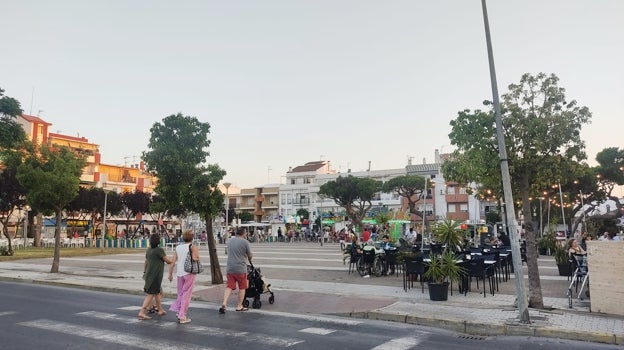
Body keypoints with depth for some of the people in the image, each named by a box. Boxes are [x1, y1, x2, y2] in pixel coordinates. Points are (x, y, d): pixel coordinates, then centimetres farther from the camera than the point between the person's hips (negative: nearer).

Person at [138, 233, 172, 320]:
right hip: (156, 275, -8)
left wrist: (144, 272, 27)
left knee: (158, 292, 18)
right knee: (151, 294, -5)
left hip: (149, 274, 8)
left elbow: (146, 262, 16)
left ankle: (160, 310, 26)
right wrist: (172, 261, 13)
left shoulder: (148, 250, 8)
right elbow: (167, 261, -8)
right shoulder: (160, 250, -15)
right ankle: (141, 313, -9)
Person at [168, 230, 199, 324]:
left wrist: (170, 274, 10)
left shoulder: (177, 247, 7)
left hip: (179, 273, 5)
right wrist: (197, 252, 1)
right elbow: (195, 259, -19)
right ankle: (182, 316, 1)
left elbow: (173, 262, 4)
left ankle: (178, 310, 6)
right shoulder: (193, 247, -6)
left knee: (180, 293, 20)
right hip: (189, 273, -4)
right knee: (186, 295, 2)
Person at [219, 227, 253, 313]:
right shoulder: (245, 242, -9)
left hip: (230, 268, 5)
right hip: (240, 269, -5)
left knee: (229, 286, 8)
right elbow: (250, 255, -1)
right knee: (242, 287, 9)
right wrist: (249, 260, 22)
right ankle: (239, 306, 15)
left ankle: (224, 304, -6)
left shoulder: (230, 240, 10)